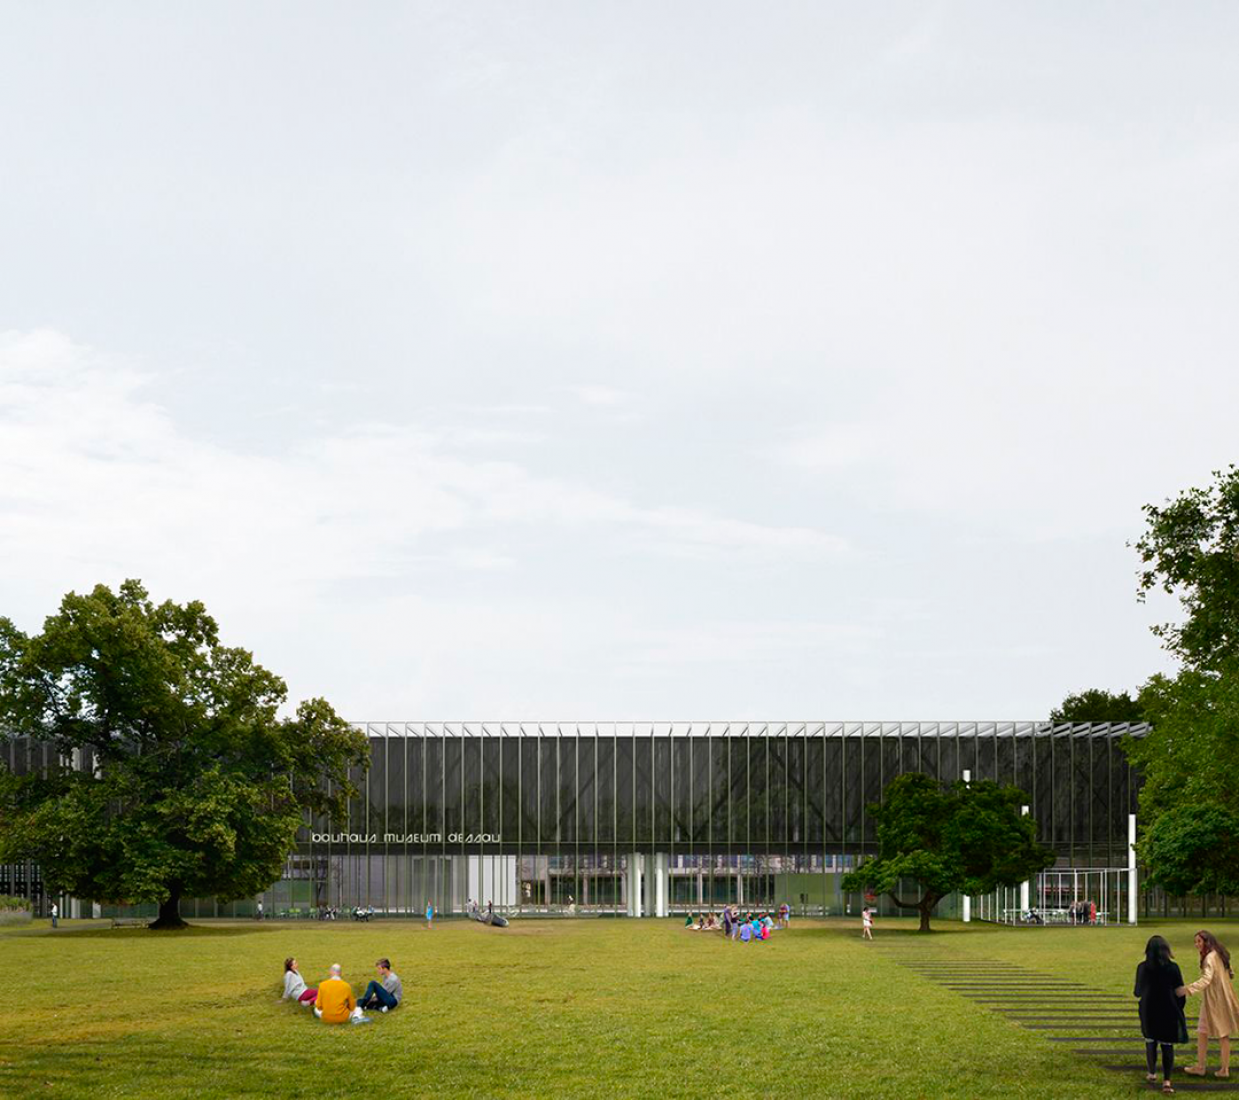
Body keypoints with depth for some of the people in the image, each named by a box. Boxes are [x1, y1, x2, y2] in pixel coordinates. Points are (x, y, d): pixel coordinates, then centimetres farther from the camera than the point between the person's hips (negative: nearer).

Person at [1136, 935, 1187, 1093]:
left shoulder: (1143, 968, -7)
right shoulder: (1173, 968, -10)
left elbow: (1138, 992, 0)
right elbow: (1180, 992, -7)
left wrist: (1135, 993, 24)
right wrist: (1179, 1011, 8)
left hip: (1148, 1010, 1)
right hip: (1168, 1012, -1)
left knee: (1150, 1041, 20)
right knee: (1167, 1044, 5)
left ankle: (1152, 1074, 31)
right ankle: (1166, 1080, -2)